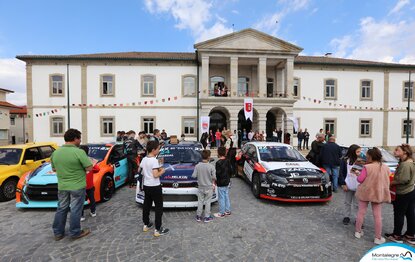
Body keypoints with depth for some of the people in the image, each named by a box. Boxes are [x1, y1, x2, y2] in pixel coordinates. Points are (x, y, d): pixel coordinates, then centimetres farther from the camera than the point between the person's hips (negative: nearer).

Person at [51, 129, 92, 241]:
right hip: (77, 186, -6)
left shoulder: (56, 152, 0)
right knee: (75, 210, 7)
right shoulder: (79, 152, -21)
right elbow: (89, 168, -19)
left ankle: (58, 233, 32)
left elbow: (54, 169, 13)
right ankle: (75, 233, 21)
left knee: (61, 209, 20)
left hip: (62, 186, 6)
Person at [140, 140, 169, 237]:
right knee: (159, 207, 4)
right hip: (155, 187, -8)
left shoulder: (144, 159, 3)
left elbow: (142, 171, 13)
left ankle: (146, 225, 36)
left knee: (146, 206, 20)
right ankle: (158, 230, 10)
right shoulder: (154, 160, -21)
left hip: (146, 186, 8)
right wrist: (162, 171, -6)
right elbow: (155, 175, -25)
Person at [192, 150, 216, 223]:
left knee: (200, 202, 16)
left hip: (200, 187, 2)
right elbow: (214, 177, -15)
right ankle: (207, 217, 22)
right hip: (209, 187, -2)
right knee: (207, 202, 12)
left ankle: (198, 216, 26)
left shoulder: (197, 166, -12)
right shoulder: (211, 166, -18)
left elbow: (193, 176, -9)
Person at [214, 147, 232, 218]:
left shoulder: (218, 163, -21)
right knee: (226, 197, 18)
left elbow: (218, 173, -20)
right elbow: (229, 171, 10)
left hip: (220, 183, -7)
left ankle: (221, 213, 16)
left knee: (221, 198, 4)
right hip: (227, 182, 8)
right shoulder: (227, 161, 2)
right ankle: (228, 211, 29)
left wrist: (215, 181, -6)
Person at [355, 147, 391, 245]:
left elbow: (360, 179, -15)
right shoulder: (386, 167, -3)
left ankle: (358, 232, 25)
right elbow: (385, 180, 10)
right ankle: (378, 238, 20)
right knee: (377, 216, 12)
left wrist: (359, 174, 4)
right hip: (378, 194, 4)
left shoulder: (367, 167, -19)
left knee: (361, 213, 12)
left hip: (365, 192, -3)